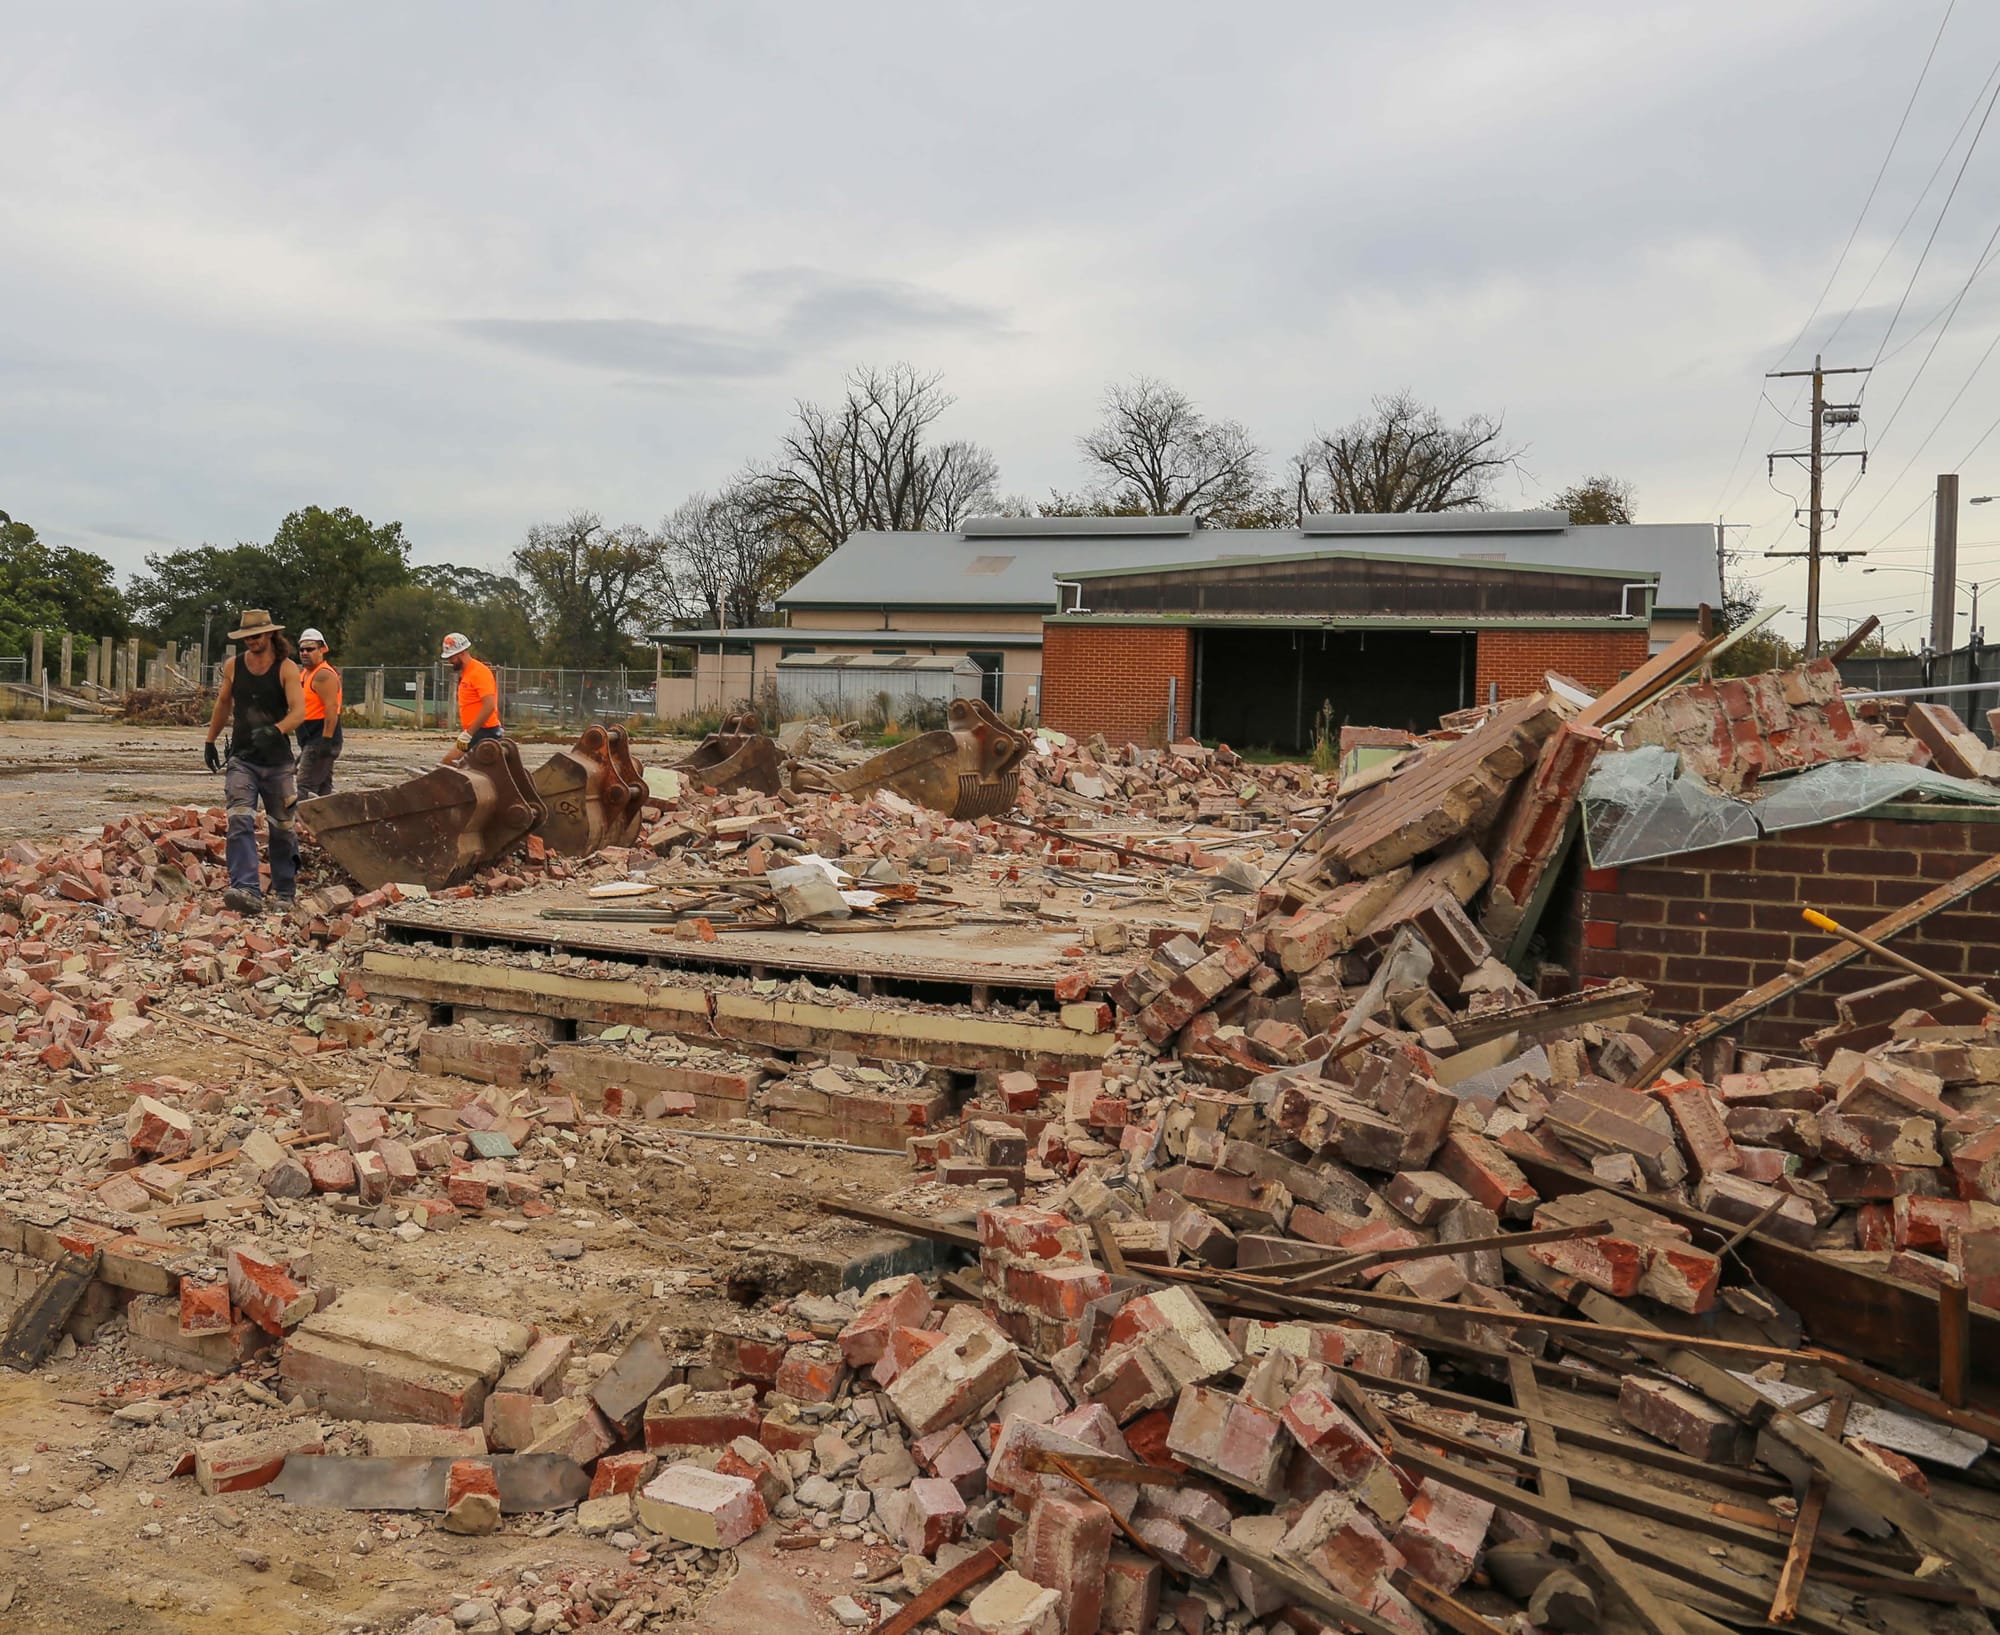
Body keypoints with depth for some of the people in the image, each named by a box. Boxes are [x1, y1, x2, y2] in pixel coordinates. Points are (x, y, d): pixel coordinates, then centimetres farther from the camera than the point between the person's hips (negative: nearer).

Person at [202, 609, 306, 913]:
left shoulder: (287, 669, -5)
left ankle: (285, 892, 24)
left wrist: (275, 730, -34)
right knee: (240, 822, -18)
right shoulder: (233, 666, 5)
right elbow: (223, 704, 21)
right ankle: (247, 891, -28)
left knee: (282, 827, 9)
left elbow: (299, 711, -16)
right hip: (241, 759, 1)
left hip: (278, 762, -1)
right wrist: (210, 742, 24)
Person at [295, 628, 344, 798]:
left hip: (321, 739, -11)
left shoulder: (324, 675, -14)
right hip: (311, 740, 11)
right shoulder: (305, 674, 19)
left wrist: (326, 740, -28)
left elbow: (332, 708, -23)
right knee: (323, 788, 12)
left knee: (306, 787, -15)